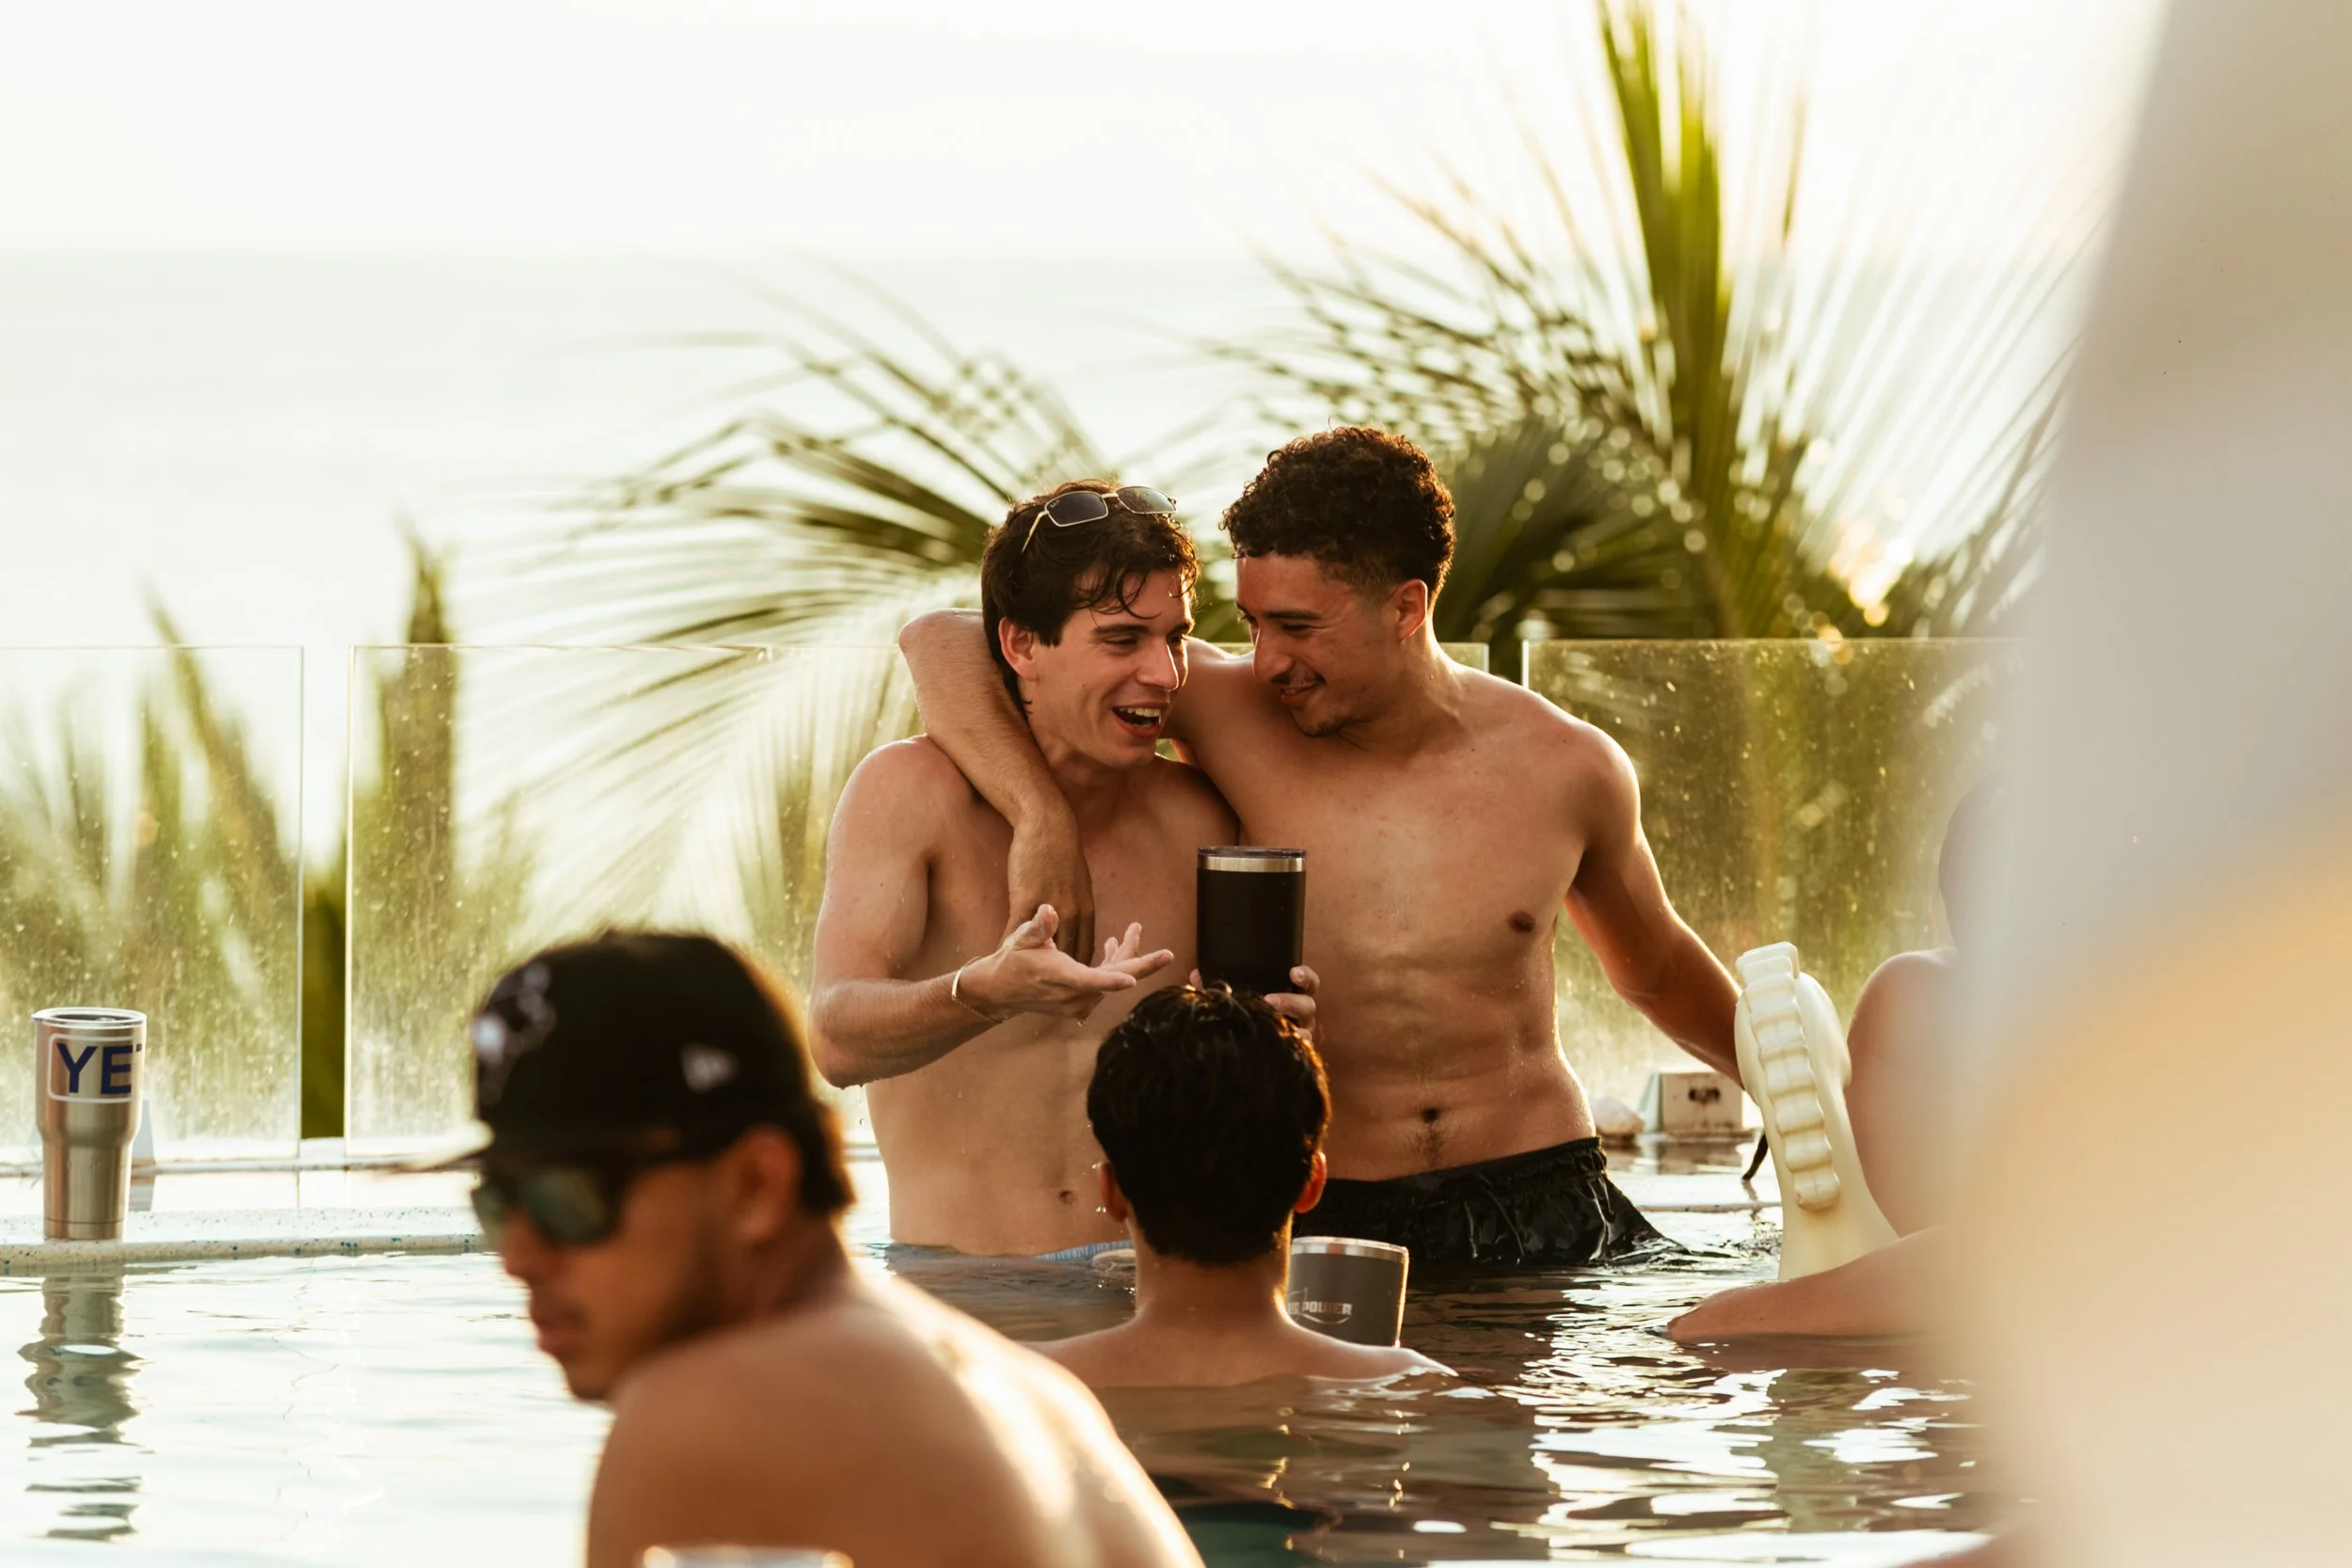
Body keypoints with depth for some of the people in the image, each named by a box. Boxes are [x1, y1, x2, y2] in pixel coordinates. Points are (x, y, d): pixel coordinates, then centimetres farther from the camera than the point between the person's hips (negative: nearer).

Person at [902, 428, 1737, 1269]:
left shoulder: (1568, 769, 2)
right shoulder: (1235, 717, -4)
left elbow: (1657, 970, 22)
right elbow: (944, 643, -6)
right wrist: (1044, 821, -21)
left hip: (1538, 1207, 0)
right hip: (1323, 1221, 0)